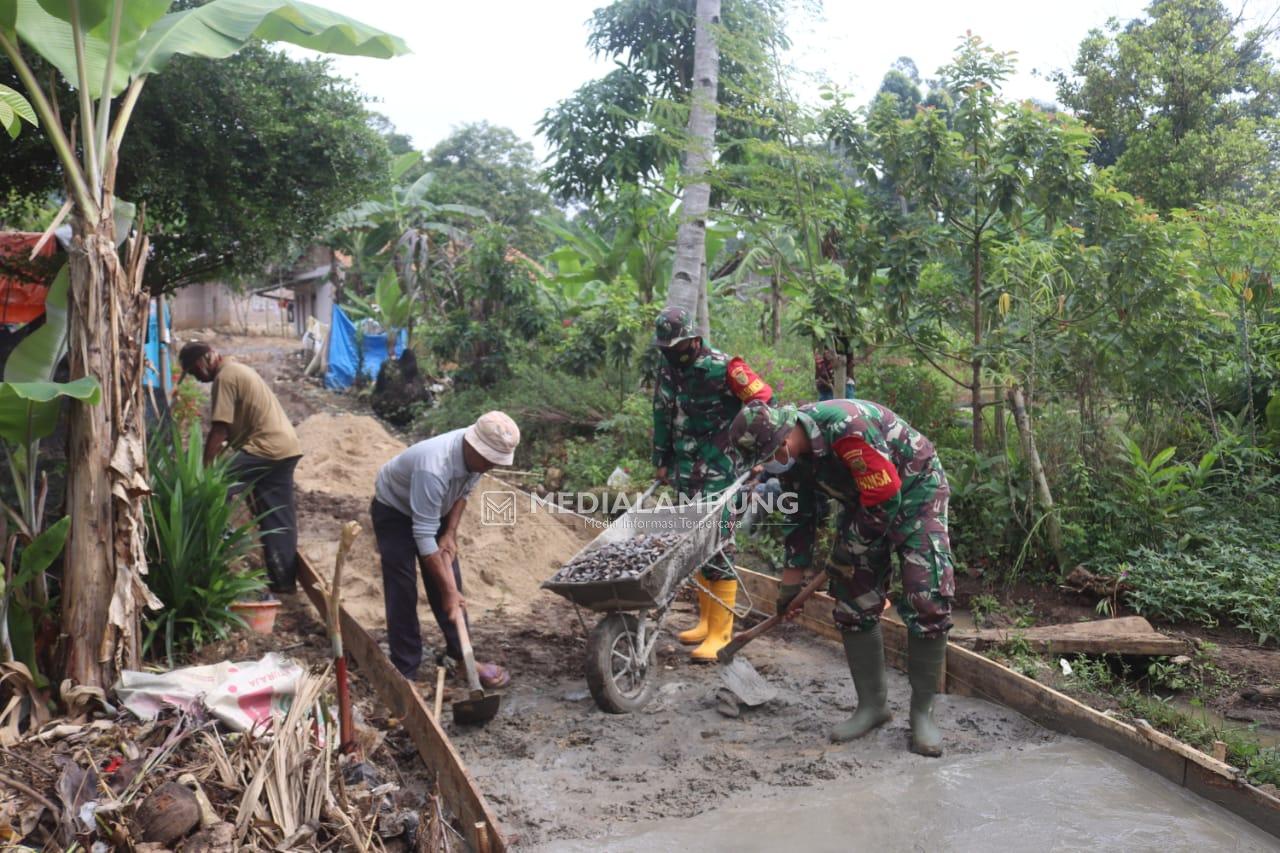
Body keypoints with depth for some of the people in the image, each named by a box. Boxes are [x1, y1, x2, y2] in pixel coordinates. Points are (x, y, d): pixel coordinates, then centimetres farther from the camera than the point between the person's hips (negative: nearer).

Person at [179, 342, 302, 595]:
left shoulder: (225, 377, -10)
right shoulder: (237, 370, 21)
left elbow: (219, 430, -15)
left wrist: (204, 467, -11)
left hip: (266, 449, -10)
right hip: (284, 448, 10)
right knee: (278, 518, 10)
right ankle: (284, 580, 13)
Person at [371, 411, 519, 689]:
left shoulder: (477, 455, -21)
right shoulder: (433, 468, -43)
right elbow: (423, 536, -39)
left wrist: (451, 534, -10)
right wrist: (448, 592, -35)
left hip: (434, 510, 7)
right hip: (394, 512, -6)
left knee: (450, 581, 5)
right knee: (402, 592, -9)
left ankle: (461, 656, 17)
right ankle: (405, 674, 0)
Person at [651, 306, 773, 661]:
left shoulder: (721, 367, -13)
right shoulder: (668, 371, 9)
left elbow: (764, 402, -12)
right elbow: (662, 419, 20)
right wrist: (661, 462, 21)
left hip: (720, 473, -7)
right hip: (686, 474, 7)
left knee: (718, 548, -8)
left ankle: (720, 631, -3)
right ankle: (706, 619, 22)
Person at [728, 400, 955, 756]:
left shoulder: (847, 427, -36)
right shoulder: (789, 454, -10)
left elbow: (886, 499, -30)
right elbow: (798, 514, 5)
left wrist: (851, 550, -16)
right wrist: (793, 574, 10)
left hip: (916, 491, -7)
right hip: (864, 502, 7)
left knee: (927, 603, -13)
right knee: (853, 602, 1)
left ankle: (922, 712, 1)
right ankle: (872, 704, 14)